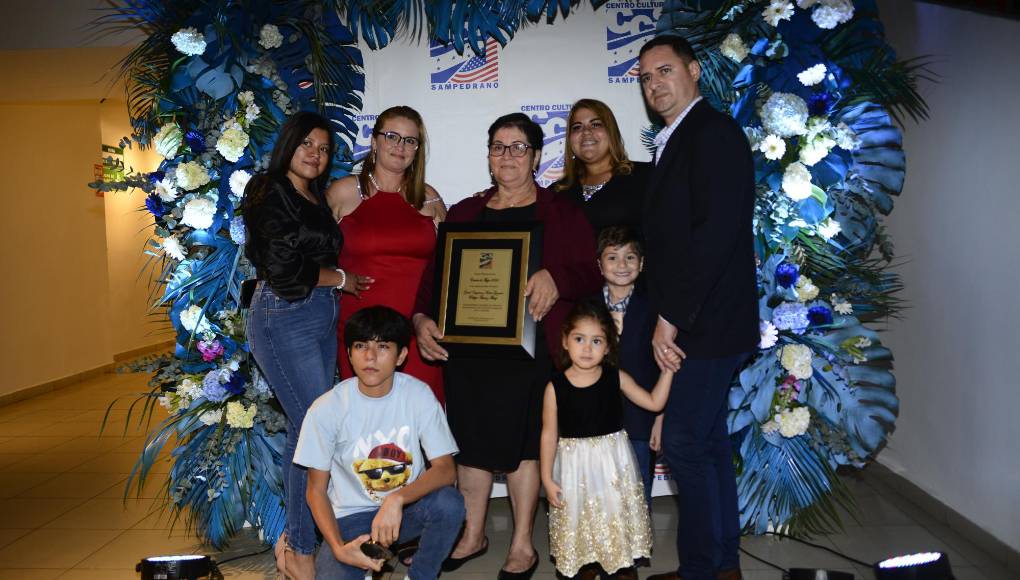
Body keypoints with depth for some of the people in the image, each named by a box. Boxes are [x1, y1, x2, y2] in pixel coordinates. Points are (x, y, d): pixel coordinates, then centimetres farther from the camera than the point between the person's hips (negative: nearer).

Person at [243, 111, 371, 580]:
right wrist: (340, 279, -4)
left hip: (320, 317, 8)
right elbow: (283, 267, -15)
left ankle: (294, 537, 22)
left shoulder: (316, 198, 17)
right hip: (283, 318, -8)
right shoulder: (271, 193, -8)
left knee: (305, 430, 11)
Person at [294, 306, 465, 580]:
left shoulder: (418, 395, -13)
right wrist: (338, 548, -23)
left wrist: (397, 499, -33)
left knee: (449, 503, -29)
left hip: (408, 506, 1)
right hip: (350, 517, -1)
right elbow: (317, 490, -7)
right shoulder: (326, 408, -15)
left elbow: (445, 469, -15)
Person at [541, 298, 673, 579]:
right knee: (579, 517, 10)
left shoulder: (616, 378, -6)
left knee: (617, 514, 10)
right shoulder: (555, 386, -11)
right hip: (574, 464, -1)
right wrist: (547, 478, -4)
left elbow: (654, 403, 0)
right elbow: (549, 434, -5)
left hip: (613, 461, 1)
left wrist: (667, 369, -9)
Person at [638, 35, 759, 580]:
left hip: (707, 323, -10)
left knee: (685, 444, -3)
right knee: (708, 440, 16)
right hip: (695, 322, 10)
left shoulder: (714, 132, -12)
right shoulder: (673, 143, 17)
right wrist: (669, 316, 7)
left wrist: (672, 317, -20)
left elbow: (716, 230, -22)